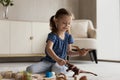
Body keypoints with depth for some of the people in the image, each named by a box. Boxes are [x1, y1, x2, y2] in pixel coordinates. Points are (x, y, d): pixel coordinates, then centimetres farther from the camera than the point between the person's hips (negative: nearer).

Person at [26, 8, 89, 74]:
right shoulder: (53, 35, -14)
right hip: (48, 61, -2)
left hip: (60, 63, 2)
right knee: (30, 69, -26)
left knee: (59, 70, -38)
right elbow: (48, 49, -32)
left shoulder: (68, 36, 3)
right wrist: (58, 59, -49)